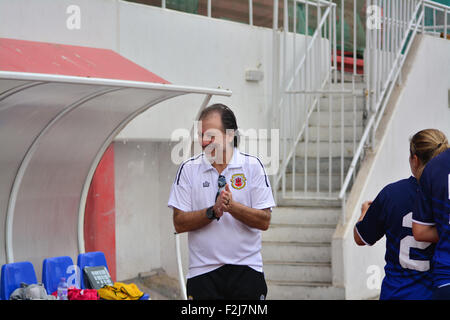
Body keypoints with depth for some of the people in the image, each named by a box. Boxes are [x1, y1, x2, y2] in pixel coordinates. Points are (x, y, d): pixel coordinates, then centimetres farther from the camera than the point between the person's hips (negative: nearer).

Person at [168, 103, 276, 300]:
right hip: (203, 272, 0)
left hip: (247, 269, 0)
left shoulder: (253, 166, 2)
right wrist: (213, 211, -16)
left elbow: (264, 221, -3)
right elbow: (179, 223, -2)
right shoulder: (188, 169, 3)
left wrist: (232, 206, -17)